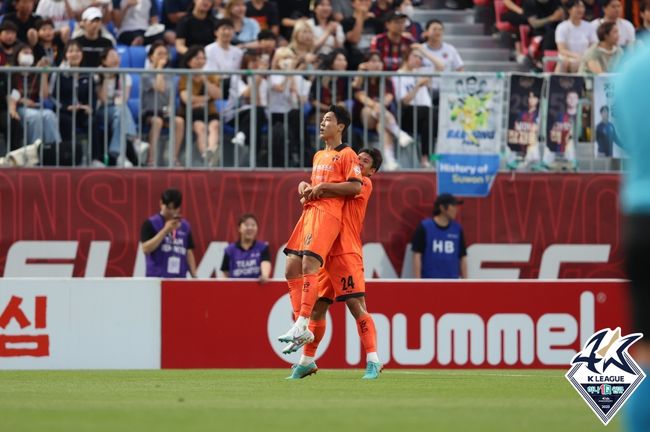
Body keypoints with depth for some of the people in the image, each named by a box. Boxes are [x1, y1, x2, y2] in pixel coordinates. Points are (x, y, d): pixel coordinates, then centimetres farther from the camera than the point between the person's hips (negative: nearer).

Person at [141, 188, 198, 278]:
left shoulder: (185, 226, 12)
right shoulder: (150, 224, -2)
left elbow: (189, 253, 16)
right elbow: (146, 249, -12)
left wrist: (194, 276, 6)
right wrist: (165, 230, -17)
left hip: (180, 279, 5)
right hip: (157, 278, -5)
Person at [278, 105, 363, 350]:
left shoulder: (346, 155, -2)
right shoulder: (318, 156, 25)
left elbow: (355, 187, -12)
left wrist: (322, 187, -11)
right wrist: (306, 190, 14)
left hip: (327, 214, -9)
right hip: (309, 211, 9)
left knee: (309, 265, -21)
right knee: (291, 269, 1)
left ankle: (301, 325, -26)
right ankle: (300, 327, 3)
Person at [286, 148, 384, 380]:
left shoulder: (365, 184, 4)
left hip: (347, 253, -7)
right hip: (326, 254, 7)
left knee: (357, 306, -13)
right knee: (317, 307, 10)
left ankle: (373, 361, -15)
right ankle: (307, 361, 19)